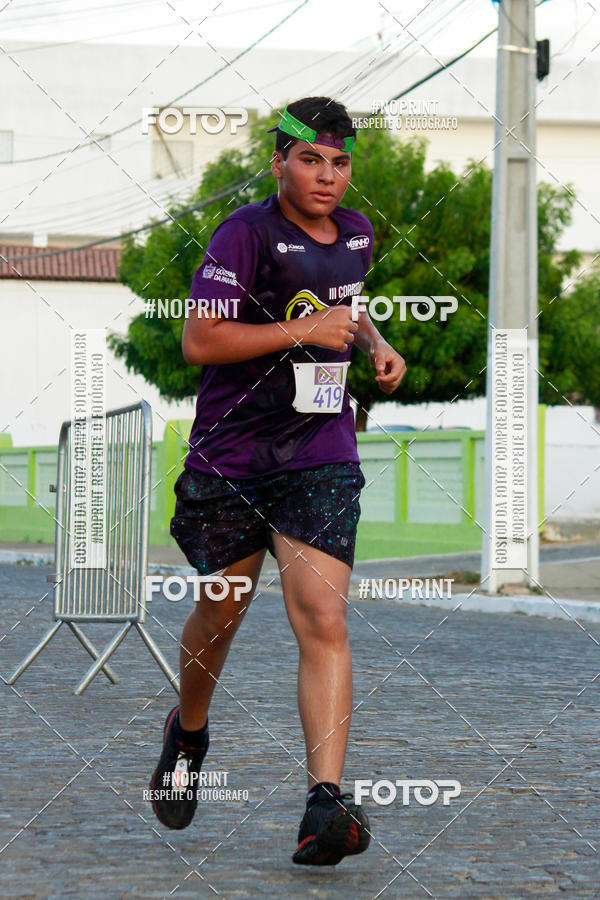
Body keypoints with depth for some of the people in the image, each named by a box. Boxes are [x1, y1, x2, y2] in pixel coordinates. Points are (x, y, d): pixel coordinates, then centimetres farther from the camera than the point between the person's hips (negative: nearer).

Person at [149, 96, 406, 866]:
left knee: (323, 620, -13)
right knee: (221, 612, 13)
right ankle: (188, 731, 45)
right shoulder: (245, 234, -11)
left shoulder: (355, 232, 10)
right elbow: (199, 341, -18)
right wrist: (305, 330, -21)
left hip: (320, 459, 3)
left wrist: (377, 345, 13)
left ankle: (325, 804, -20)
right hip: (230, 454, -3)